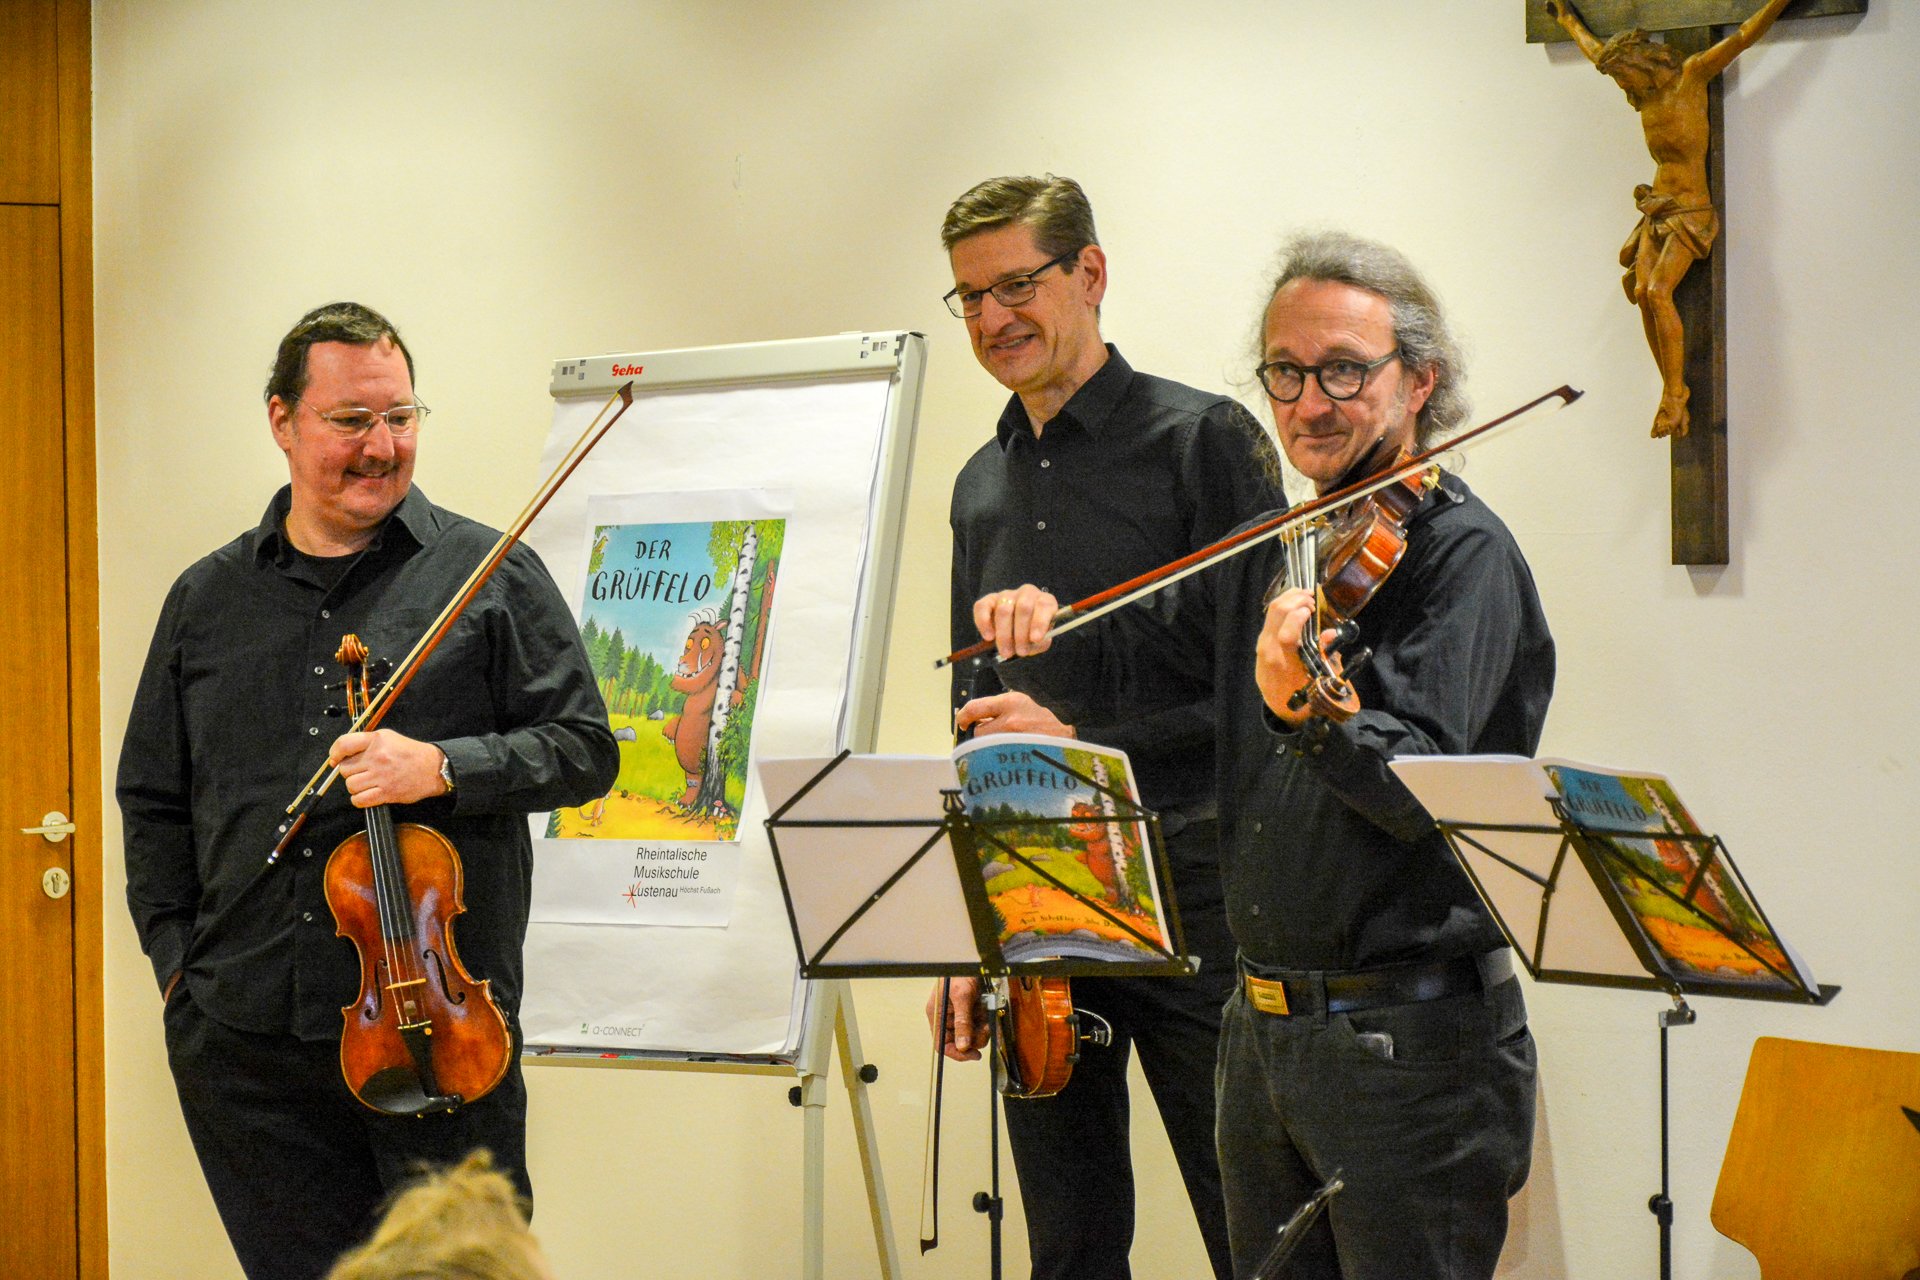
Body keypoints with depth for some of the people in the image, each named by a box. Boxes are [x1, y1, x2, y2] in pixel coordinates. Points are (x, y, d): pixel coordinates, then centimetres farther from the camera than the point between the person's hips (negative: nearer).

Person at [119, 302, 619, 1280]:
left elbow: (583, 749, -1)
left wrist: (444, 767, -17)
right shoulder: (208, 600, 12)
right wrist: (178, 962, 6)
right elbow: (153, 802, 18)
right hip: (244, 1043, 3)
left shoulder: (491, 576, 2)